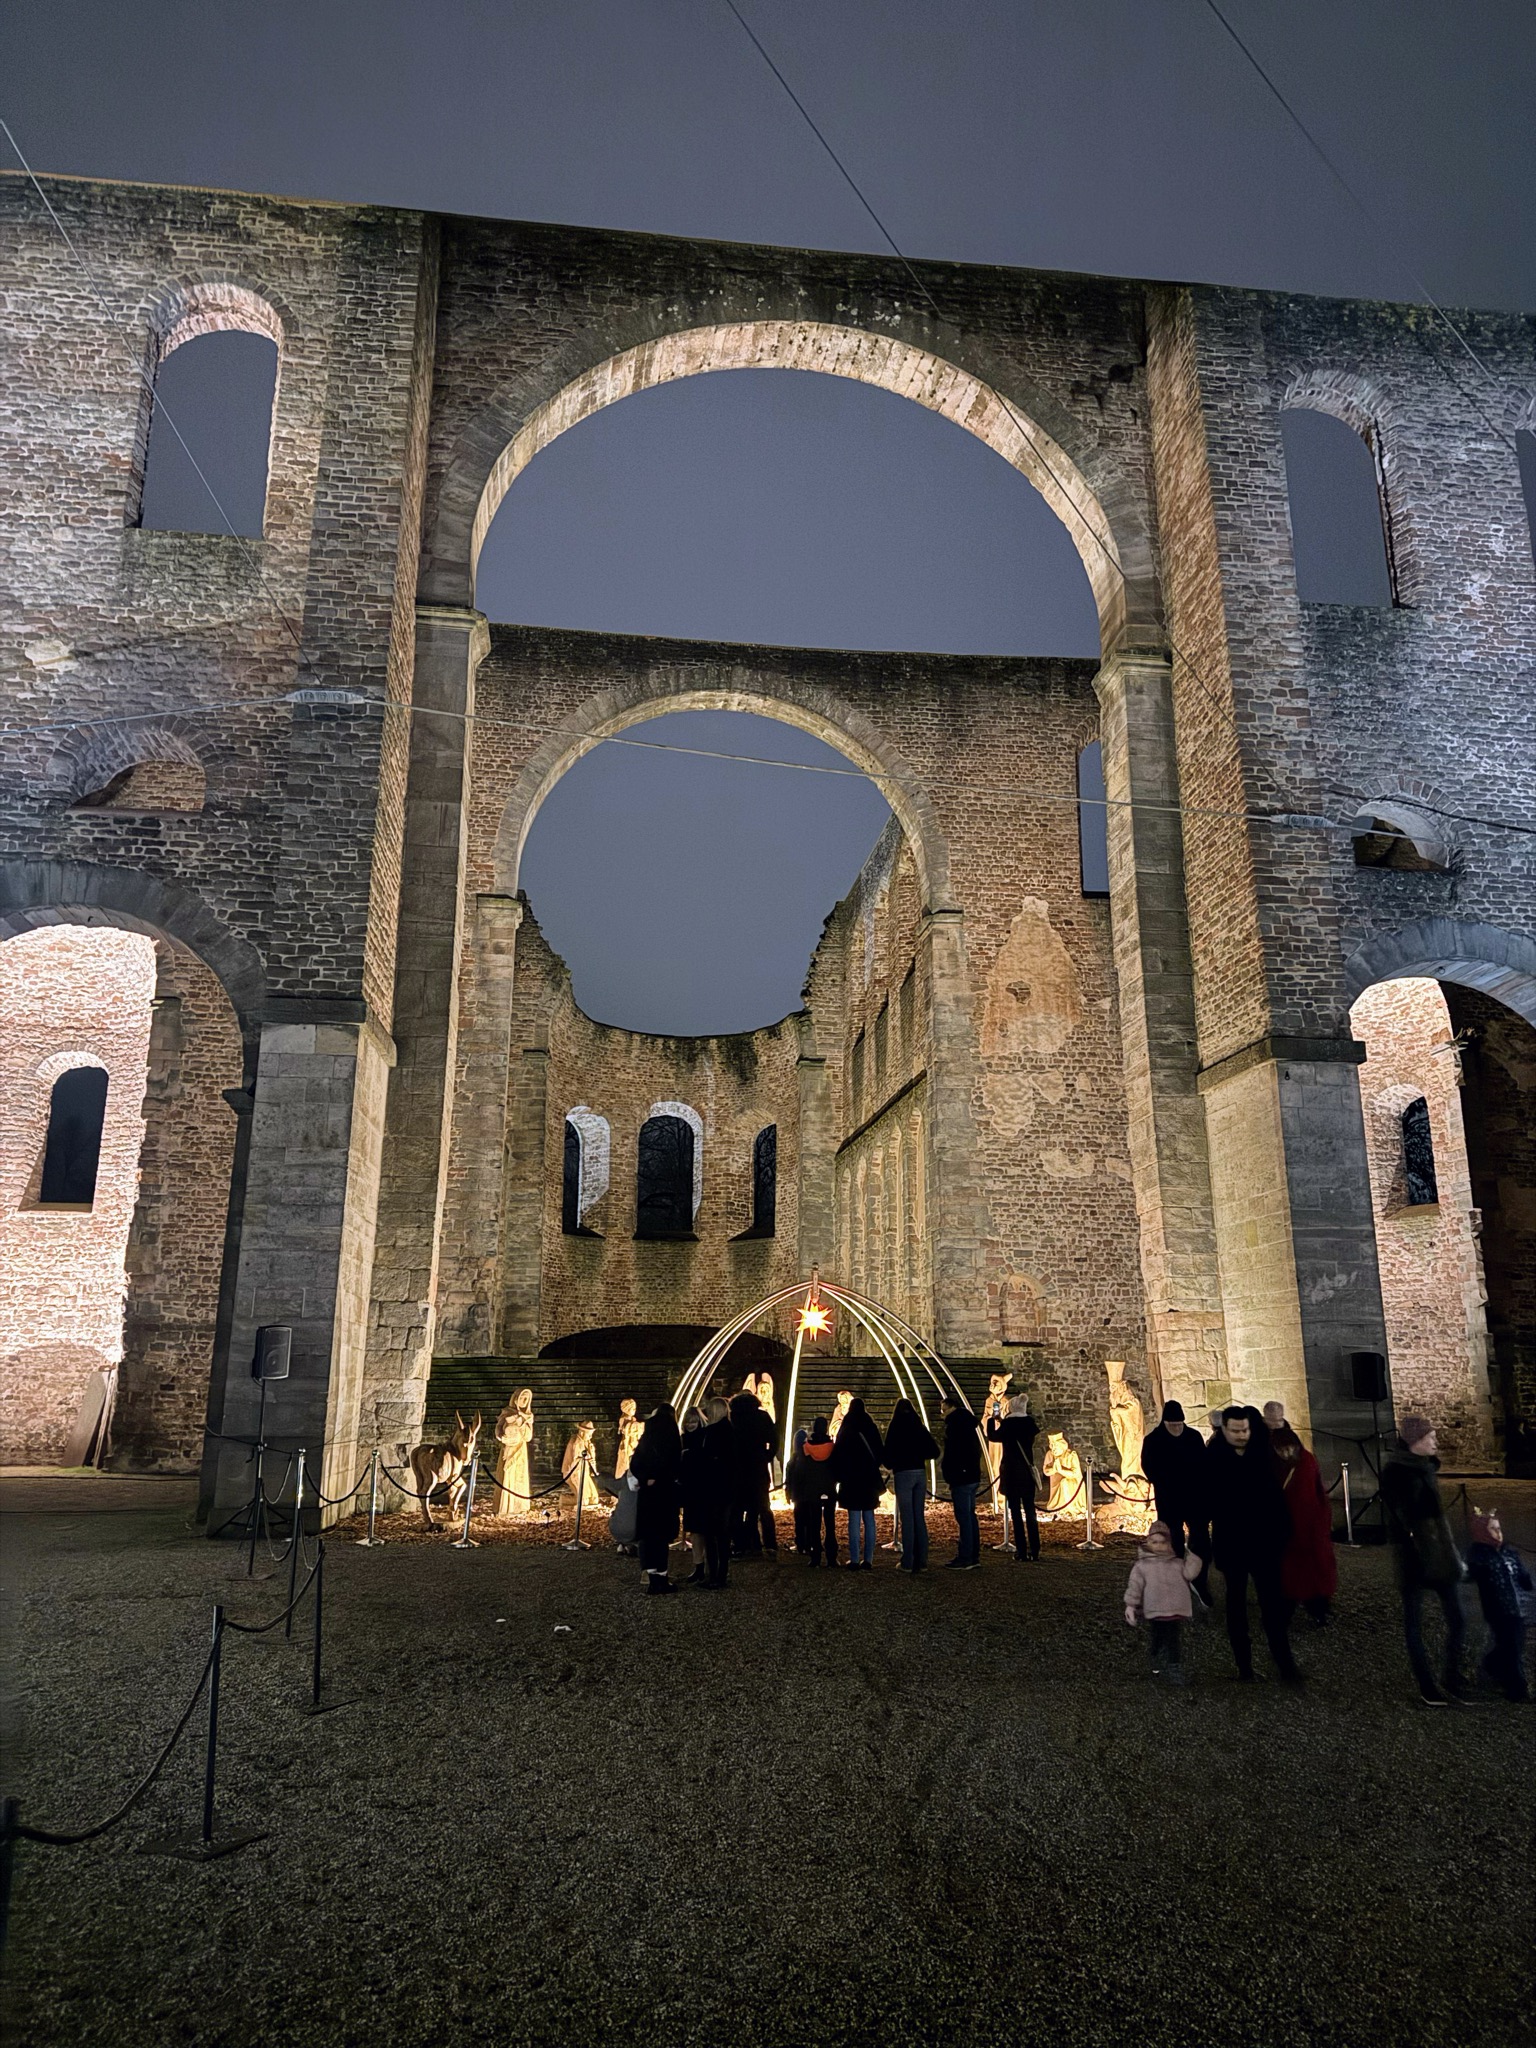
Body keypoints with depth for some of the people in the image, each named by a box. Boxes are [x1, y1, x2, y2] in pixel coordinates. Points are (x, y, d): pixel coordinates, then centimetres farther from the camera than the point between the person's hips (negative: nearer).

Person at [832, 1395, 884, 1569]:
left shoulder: (846, 1429, -4)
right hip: (870, 1479, 3)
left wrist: (838, 1476, 8)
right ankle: (868, 1560, 4)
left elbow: (838, 1453, -3)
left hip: (851, 1479, -3)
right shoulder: (871, 1427, 4)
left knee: (854, 1519, -2)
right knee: (869, 1519, 6)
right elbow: (880, 1451, 8)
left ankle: (855, 1560, -5)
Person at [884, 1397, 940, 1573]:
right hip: (920, 1473, 4)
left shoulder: (895, 1428, -5)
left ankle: (908, 1563, -2)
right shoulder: (920, 1428, 7)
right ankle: (922, 1562, 10)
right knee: (920, 1517, 10)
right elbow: (934, 1452, 6)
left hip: (903, 1474, -4)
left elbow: (888, 1453, -8)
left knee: (907, 1519, -2)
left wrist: (889, 1465, 12)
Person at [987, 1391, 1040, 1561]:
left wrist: (991, 1420, 21)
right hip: (1027, 1472, 4)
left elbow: (992, 1437, 6)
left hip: (1011, 1472, -4)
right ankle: (1035, 1553, 6)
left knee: (1016, 1512, 0)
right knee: (1030, 1511, 9)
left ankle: (1022, 1553, -3)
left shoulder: (1007, 1424, -10)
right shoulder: (1030, 1422, 2)